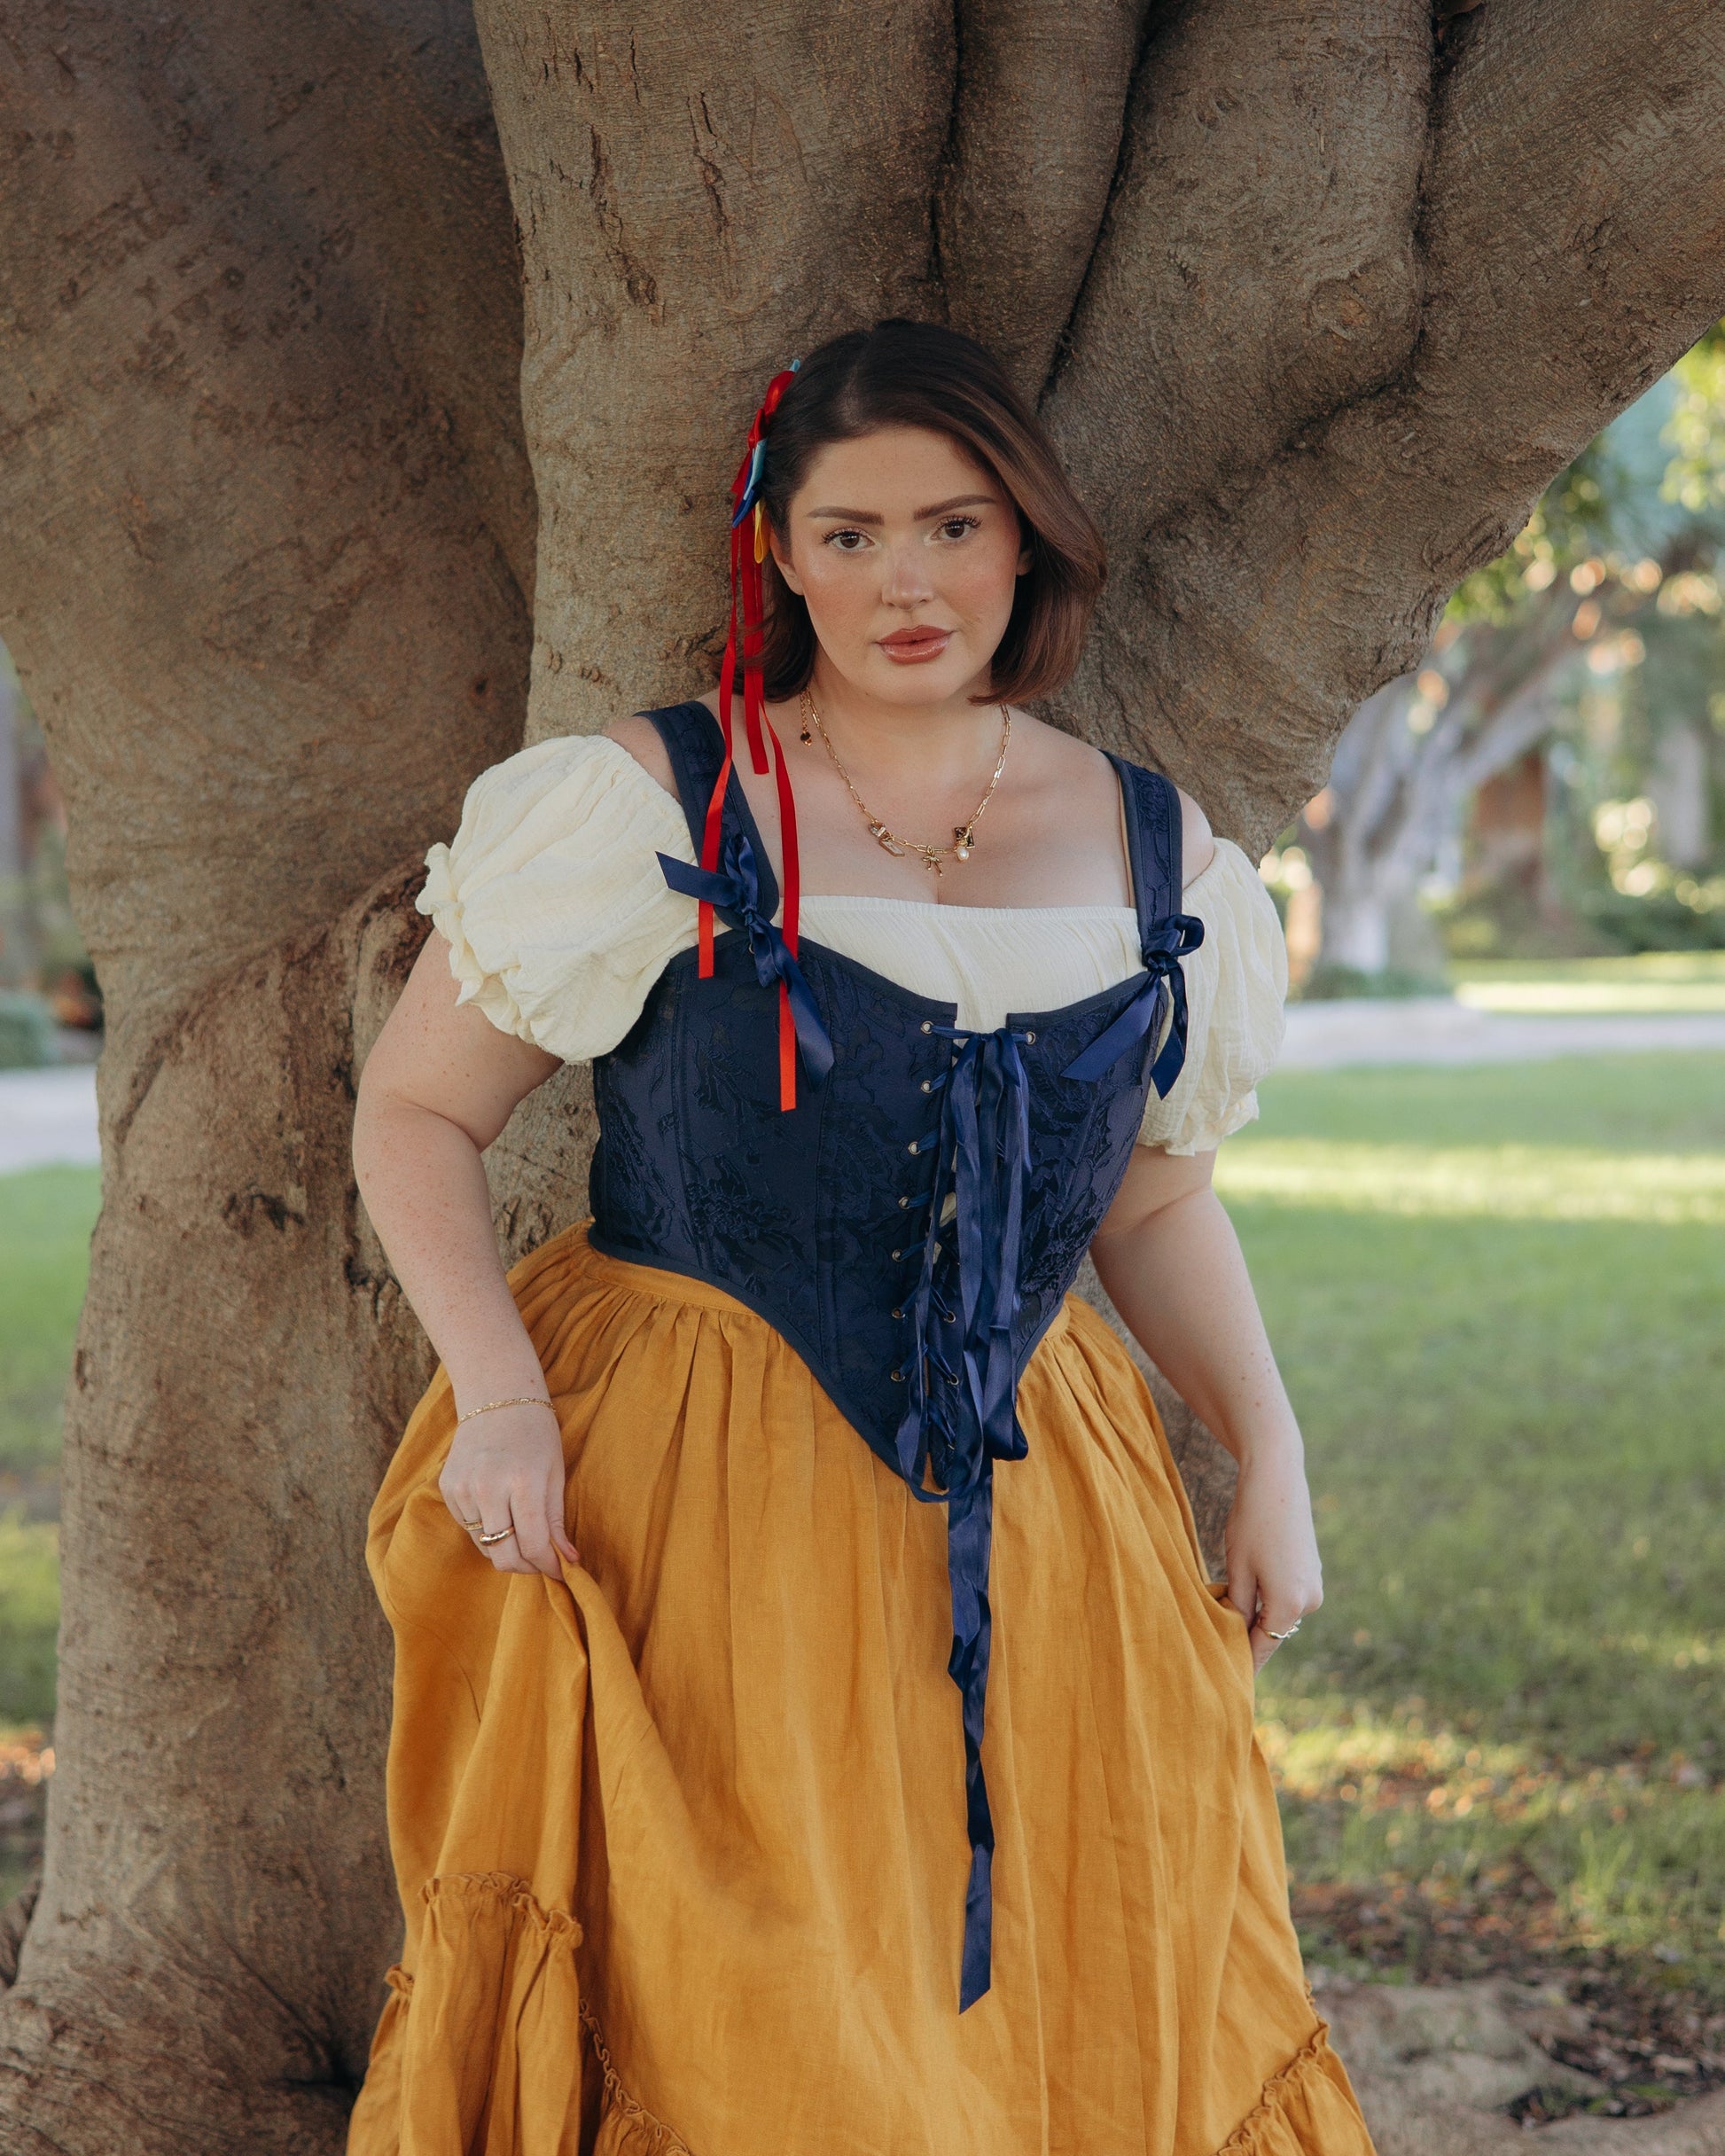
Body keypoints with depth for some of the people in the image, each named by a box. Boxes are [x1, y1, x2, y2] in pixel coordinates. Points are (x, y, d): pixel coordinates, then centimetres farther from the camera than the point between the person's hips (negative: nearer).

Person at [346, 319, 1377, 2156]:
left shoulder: (1153, 855, 7)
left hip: (1032, 1521, 4)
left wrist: (1268, 1454, 7)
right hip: (693, 1508, -4)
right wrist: (498, 1394, -15)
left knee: (1087, 2007, 7)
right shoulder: (650, 806, -5)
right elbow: (416, 1110, -1)